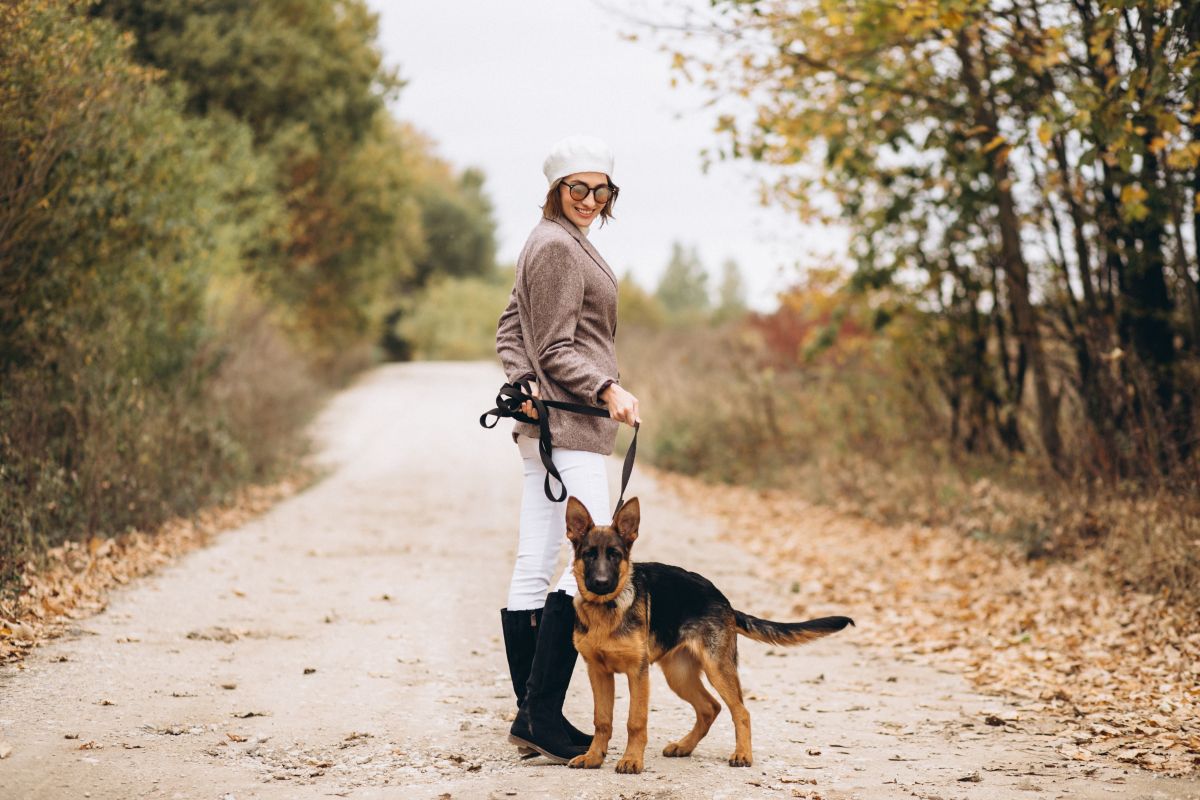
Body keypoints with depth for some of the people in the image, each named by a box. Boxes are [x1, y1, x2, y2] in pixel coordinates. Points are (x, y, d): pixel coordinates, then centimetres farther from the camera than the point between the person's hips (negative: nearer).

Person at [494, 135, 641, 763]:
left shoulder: (553, 242, 19)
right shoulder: (558, 246, -10)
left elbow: (510, 329, 16)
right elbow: (556, 349, -13)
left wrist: (524, 384, 1)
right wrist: (608, 389, -21)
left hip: (543, 421, 10)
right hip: (569, 425, -10)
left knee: (533, 568, 7)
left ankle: (531, 717, 11)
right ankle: (542, 710, -14)